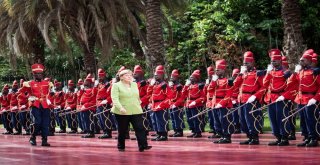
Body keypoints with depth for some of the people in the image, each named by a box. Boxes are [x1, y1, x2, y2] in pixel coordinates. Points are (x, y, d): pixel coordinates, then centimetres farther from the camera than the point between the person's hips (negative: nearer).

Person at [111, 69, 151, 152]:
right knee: (122, 130, 4)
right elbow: (115, 98, -14)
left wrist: (139, 106, 17)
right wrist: (120, 108, -28)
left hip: (136, 111, 4)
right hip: (122, 112, -4)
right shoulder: (116, 86, -4)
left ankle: (143, 145, -11)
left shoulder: (134, 84, 13)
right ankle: (121, 147, 16)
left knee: (140, 128, -8)